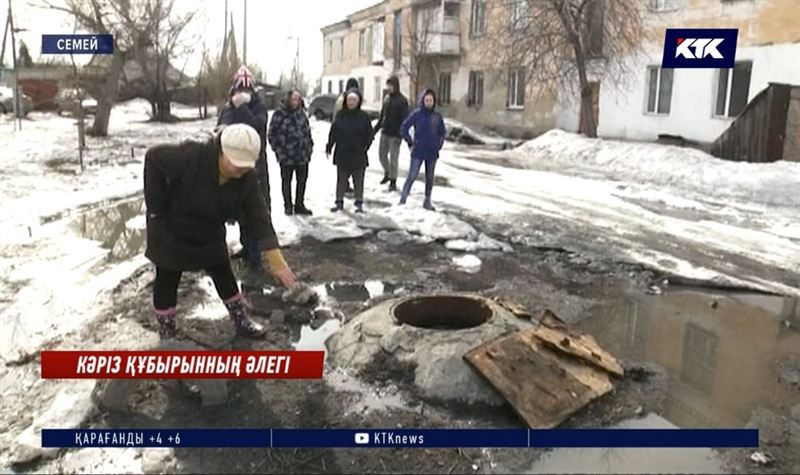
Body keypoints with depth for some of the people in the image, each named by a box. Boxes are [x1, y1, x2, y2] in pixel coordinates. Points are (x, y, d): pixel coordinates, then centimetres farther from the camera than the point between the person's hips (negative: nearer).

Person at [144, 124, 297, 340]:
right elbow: (153, 158, -25)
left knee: (223, 273, 12)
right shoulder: (191, 156, -37)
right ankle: (166, 332, 24)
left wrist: (275, 260, -32)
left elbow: (259, 218, -23)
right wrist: (156, 207, -21)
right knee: (167, 280, 6)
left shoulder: (247, 179, -21)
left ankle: (241, 320, 28)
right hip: (170, 230, -4)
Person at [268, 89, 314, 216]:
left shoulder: (301, 113, 9)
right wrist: (278, 149, -9)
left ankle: (299, 205, 22)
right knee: (286, 181, 7)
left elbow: (307, 131, 18)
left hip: (303, 155, 5)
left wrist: (309, 146, 11)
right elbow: (271, 134, -5)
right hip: (286, 156, -5)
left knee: (302, 180, 10)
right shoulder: (279, 114, -7)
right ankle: (288, 206, 18)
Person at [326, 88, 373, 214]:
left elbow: (369, 135, 3)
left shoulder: (364, 116, -2)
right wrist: (329, 147, 3)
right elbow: (333, 133, 5)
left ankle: (359, 203, 14)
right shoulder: (340, 115, 2)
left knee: (358, 180, 5)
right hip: (342, 154, 2)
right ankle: (339, 202, 19)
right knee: (341, 179, 9)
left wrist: (364, 147, -5)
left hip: (358, 155, -1)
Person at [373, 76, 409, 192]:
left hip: (395, 134, -6)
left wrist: (401, 134, -22)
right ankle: (387, 173, 35)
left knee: (393, 158, -1)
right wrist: (375, 129, 17)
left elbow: (405, 119, -14)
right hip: (385, 132, 6)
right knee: (382, 154, 12)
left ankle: (393, 182, 9)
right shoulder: (387, 98, 10)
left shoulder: (402, 100, -10)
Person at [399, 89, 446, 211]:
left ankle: (427, 201, 23)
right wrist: (410, 143, -3)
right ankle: (403, 200, -1)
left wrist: (439, 144, 5)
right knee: (411, 176, -6)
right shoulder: (417, 114, -6)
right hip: (418, 152, -3)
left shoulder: (437, 116, 3)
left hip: (432, 153, 4)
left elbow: (442, 132, 16)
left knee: (430, 178, 12)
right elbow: (403, 128, -3)